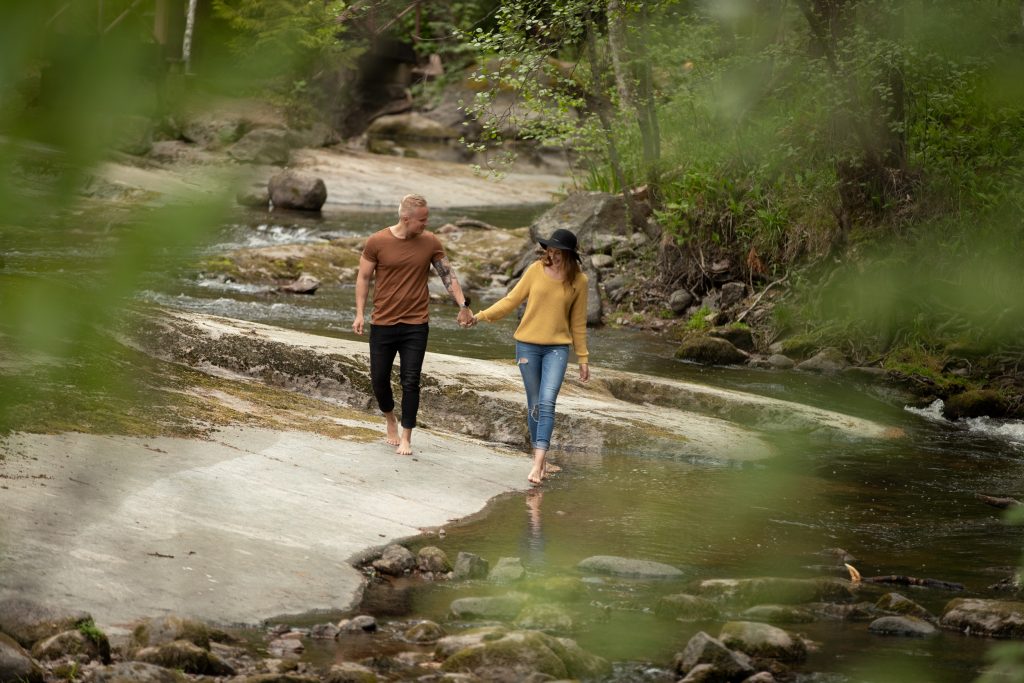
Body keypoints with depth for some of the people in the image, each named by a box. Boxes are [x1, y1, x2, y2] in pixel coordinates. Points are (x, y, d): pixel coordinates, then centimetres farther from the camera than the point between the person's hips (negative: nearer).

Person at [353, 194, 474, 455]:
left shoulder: (430, 242, -1)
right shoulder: (377, 242, -7)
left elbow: (448, 275, 4)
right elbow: (364, 277, 1)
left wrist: (463, 305, -3)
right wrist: (360, 313, -5)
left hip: (416, 325, 0)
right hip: (383, 323, 0)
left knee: (410, 382, -3)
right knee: (379, 378, 7)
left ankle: (406, 438, 5)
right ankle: (390, 419, 35)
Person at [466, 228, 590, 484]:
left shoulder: (578, 281, -1)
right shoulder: (536, 270, -2)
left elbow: (578, 322, 7)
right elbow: (512, 300, 4)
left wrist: (583, 358, 11)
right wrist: (482, 316, -5)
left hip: (557, 348, -1)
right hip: (528, 345, 1)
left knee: (547, 403, -16)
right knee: (534, 405, 6)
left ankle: (537, 464, -21)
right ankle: (538, 457, 17)